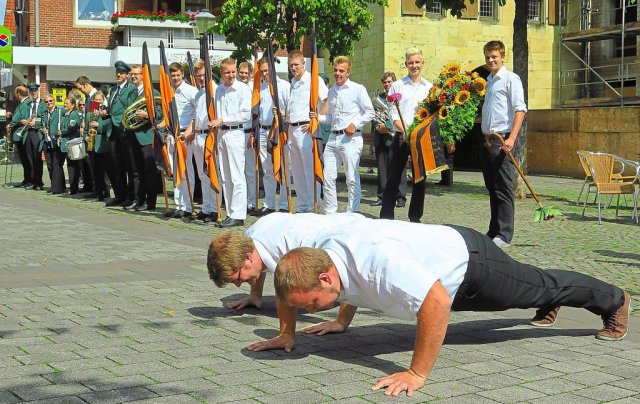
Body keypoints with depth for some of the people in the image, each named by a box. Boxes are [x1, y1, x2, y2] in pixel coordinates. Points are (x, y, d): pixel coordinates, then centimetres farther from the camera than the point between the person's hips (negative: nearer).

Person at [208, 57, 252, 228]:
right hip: (221, 133, 7)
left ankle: (238, 215, -10)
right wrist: (214, 123, 7)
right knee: (225, 177, 9)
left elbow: (246, 114, -11)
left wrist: (222, 120, -12)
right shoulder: (219, 89, 15)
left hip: (235, 133, -7)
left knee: (237, 177, -10)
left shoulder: (243, 88, -5)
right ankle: (230, 213, 14)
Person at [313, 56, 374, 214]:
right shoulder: (331, 91, 18)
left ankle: (352, 214, 4)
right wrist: (318, 117, 8)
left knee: (352, 180, -3)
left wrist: (355, 124, -13)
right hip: (333, 137, 6)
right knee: (328, 178, 3)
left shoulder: (358, 89, -2)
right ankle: (330, 213, 11)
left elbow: (370, 112, -3)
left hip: (350, 138, -6)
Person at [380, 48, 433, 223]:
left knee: (420, 179, 6)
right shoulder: (397, 86, 5)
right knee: (394, 178, -2)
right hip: (402, 137, -2)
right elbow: (393, 112, -2)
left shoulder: (429, 87, 11)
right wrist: (404, 130, -16)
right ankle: (386, 216, 2)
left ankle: (415, 218, 15)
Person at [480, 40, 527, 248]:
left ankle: (504, 235, -5)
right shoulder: (489, 80, 19)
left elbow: (520, 109, -13)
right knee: (492, 189, 12)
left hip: (502, 140, -8)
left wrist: (512, 138, -22)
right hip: (486, 140, 8)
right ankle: (493, 232, 18)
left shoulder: (510, 78, -4)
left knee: (503, 189, -7)